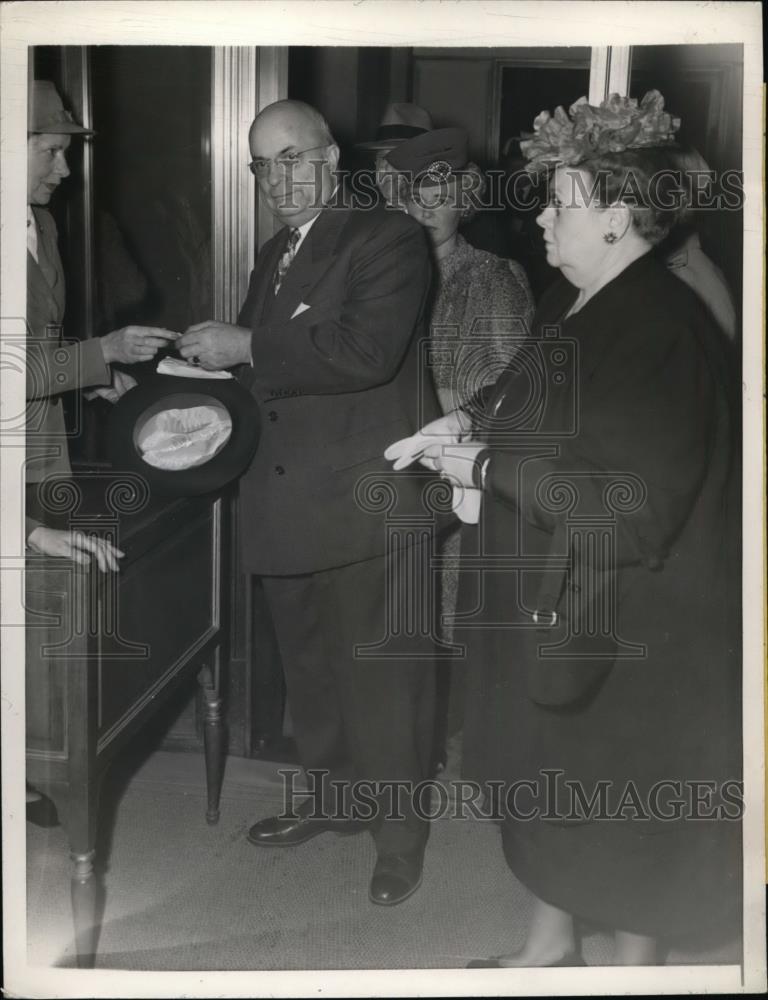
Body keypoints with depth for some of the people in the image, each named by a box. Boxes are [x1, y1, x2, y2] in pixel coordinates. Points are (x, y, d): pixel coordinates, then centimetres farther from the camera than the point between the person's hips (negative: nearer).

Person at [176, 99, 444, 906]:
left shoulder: (387, 238, -9)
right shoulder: (275, 255, 16)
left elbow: (366, 350, -24)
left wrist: (246, 347, -19)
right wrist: (213, 360, 2)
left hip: (365, 506, -8)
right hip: (286, 504, 8)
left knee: (381, 678, 3)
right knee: (310, 669, 20)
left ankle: (400, 833, 19)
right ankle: (333, 796, 39)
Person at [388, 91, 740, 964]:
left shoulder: (660, 330, -24)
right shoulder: (575, 302, 4)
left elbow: (635, 505, -27)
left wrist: (487, 467, -21)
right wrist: (473, 425, 0)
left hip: (630, 622, -9)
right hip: (556, 599, 9)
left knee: (621, 804, 9)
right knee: (546, 781, 21)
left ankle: (635, 962, 31)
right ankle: (550, 945, 41)